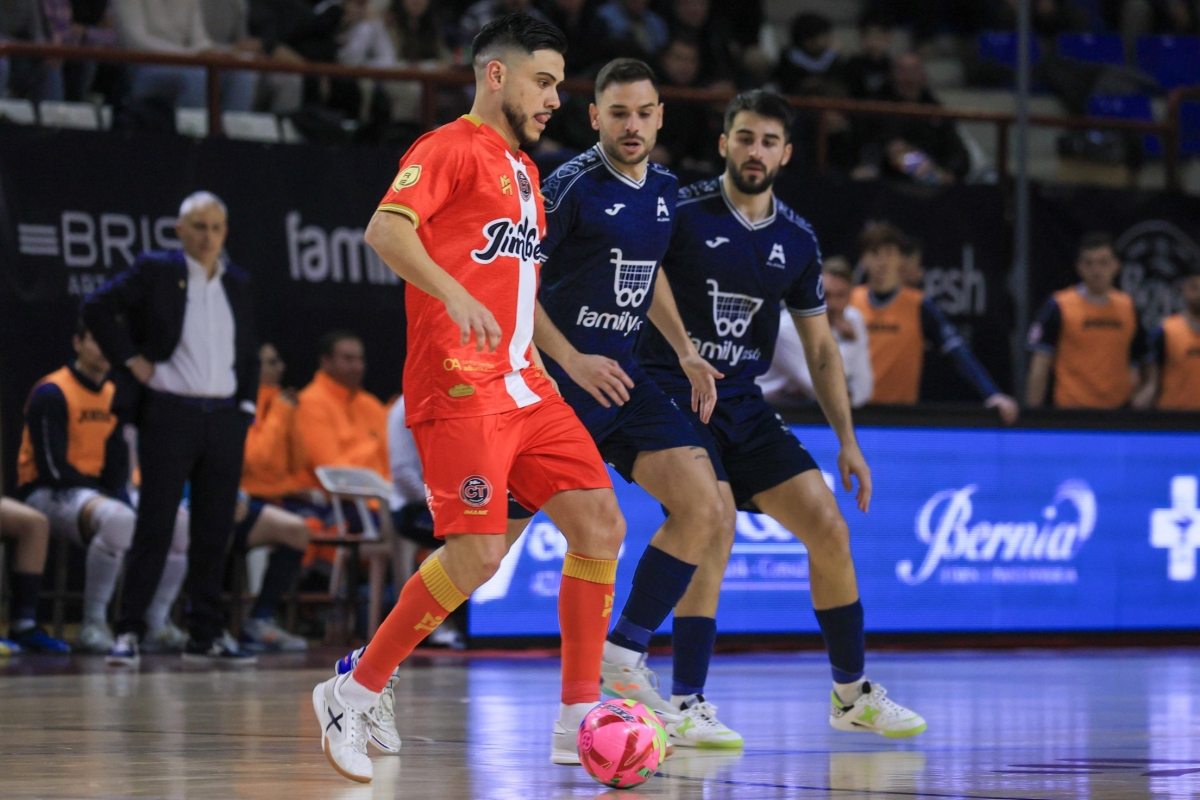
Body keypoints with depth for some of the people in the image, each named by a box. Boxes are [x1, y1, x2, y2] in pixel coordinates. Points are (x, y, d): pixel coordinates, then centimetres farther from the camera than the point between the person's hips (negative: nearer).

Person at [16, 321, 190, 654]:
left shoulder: (113, 394, 12)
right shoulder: (51, 393, -11)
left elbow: (118, 461, 14)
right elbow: (52, 467, -17)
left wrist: (121, 497, -7)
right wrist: (112, 499, -17)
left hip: (98, 492, 8)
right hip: (49, 494, -8)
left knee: (179, 520, -8)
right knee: (117, 519, -37)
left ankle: (157, 623, -5)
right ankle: (93, 625, -28)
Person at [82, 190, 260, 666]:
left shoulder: (237, 284, 14)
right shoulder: (155, 271, 0)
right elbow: (97, 308, -4)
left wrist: (247, 407, 11)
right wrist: (130, 359, -8)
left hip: (225, 419, 5)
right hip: (169, 416, -4)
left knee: (215, 532, 5)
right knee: (155, 526, -7)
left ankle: (207, 635, 10)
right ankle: (128, 632, -4)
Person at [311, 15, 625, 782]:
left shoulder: (524, 169, 22)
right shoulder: (450, 148, -5)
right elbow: (385, 229, -20)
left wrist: (551, 366, 25)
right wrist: (455, 294, -33)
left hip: (523, 385, 9)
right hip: (460, 383, -9)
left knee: (601, 524, 0)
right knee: (478, 554, -16)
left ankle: (579, 720, 6)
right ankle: (355, 693, -1)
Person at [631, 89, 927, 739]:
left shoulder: (797, 241, 8)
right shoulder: (679, 212, -8)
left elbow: (820, 348, 15)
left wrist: (847, 439, 10)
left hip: (744, 404, 6)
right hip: (671, 393, -6)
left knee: (829, 528, 0)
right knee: (714, 523, -25)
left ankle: (852, 693, 16)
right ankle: (684, 704, -20)